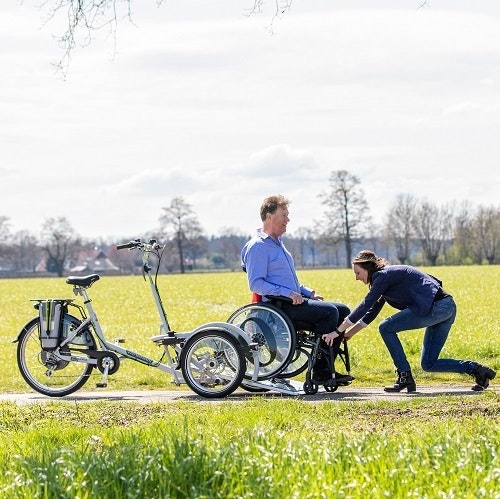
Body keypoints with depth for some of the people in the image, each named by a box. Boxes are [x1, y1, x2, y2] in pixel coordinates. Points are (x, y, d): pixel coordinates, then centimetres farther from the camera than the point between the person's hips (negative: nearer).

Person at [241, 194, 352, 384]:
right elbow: (255, 284, -18)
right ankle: (321, 371, -19)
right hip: (279, 306, -10)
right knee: (329, 312, -25)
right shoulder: (257, 246, -9)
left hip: (294, 301, 10)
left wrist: (309, 293, 15)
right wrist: (287, 293, -24)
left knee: (343, 311, 2)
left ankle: (325, 368, -3)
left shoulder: (278, 243, 23)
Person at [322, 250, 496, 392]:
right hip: (448, 308, 10)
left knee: (386, 328, -2)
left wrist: (337, 331, -8)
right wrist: (348, 334, 27)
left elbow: (365, 306, -10)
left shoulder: (384, 275, -6)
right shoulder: (387, 276, 23)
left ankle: (405, 377, -2)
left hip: (435, 307, -10)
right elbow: (371, 312, 29)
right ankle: (477, 370, 4)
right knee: (429, 364, 11)